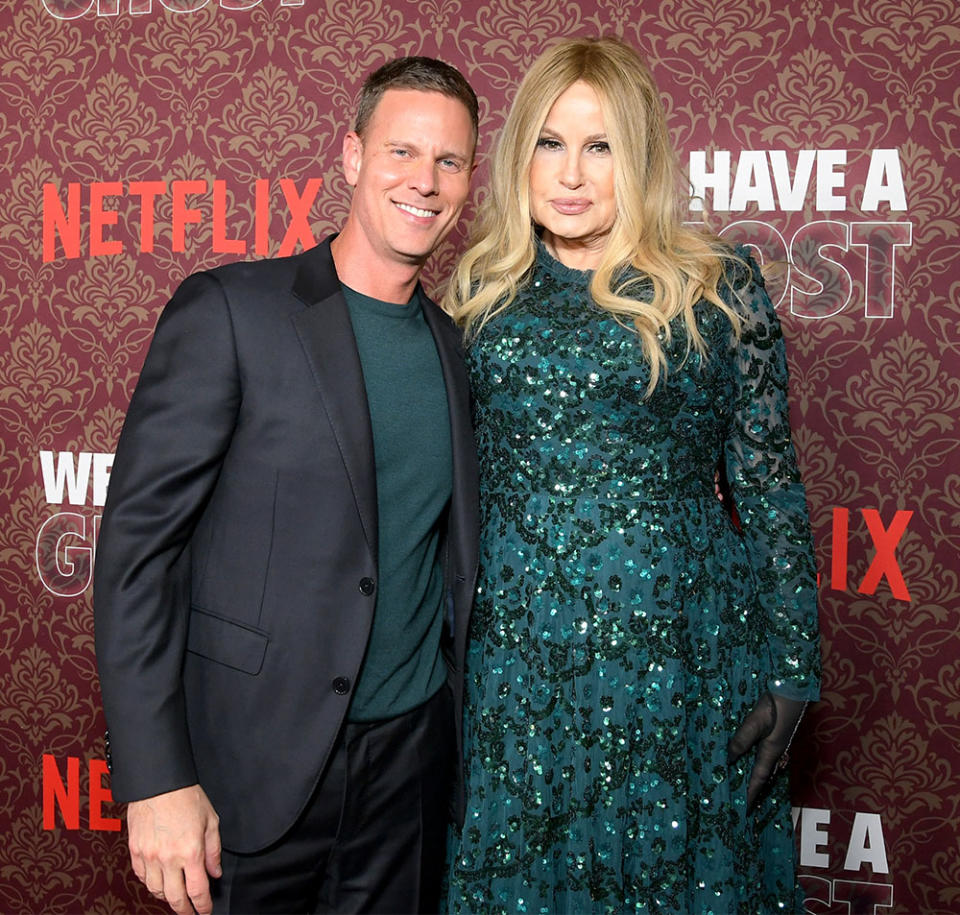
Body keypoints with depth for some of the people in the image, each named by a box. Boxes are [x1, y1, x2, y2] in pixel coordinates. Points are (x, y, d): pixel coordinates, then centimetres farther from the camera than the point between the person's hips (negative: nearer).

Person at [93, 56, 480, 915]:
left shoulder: (450, 340, 6)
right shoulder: (226, 311, -11)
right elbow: (137, 538, -13)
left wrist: (456, 715, 7)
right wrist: (156, 780, -16)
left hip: (414, 752, 5)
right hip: (257, 766, -4)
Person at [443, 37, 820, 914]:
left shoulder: (719, 289, -4)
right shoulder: (481, 291, 4)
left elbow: (770, 486, -1)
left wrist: (791, 669, -3)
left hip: (681, 648, -2)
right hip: (514, 656, 3)